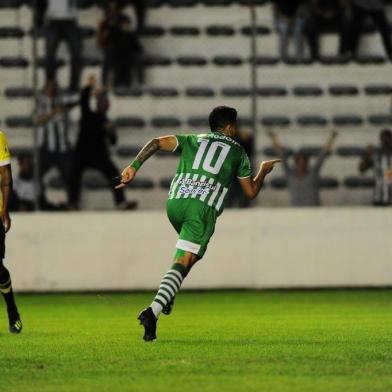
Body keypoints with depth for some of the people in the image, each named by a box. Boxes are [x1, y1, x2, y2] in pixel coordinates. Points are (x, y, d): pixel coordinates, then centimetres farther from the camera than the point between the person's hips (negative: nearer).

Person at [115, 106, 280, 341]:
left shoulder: (193, 140, 25)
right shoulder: (238, 152, 21)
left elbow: (156, 143, 8)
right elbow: (251, 192, 27)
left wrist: (134, 167, 2)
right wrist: (264, 171, 46)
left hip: (175, 202, 4)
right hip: (204, 207, -4)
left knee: (188, 252, 32)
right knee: (184, 261, -13)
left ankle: (168, 295, 15)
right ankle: (154, 311, -33)